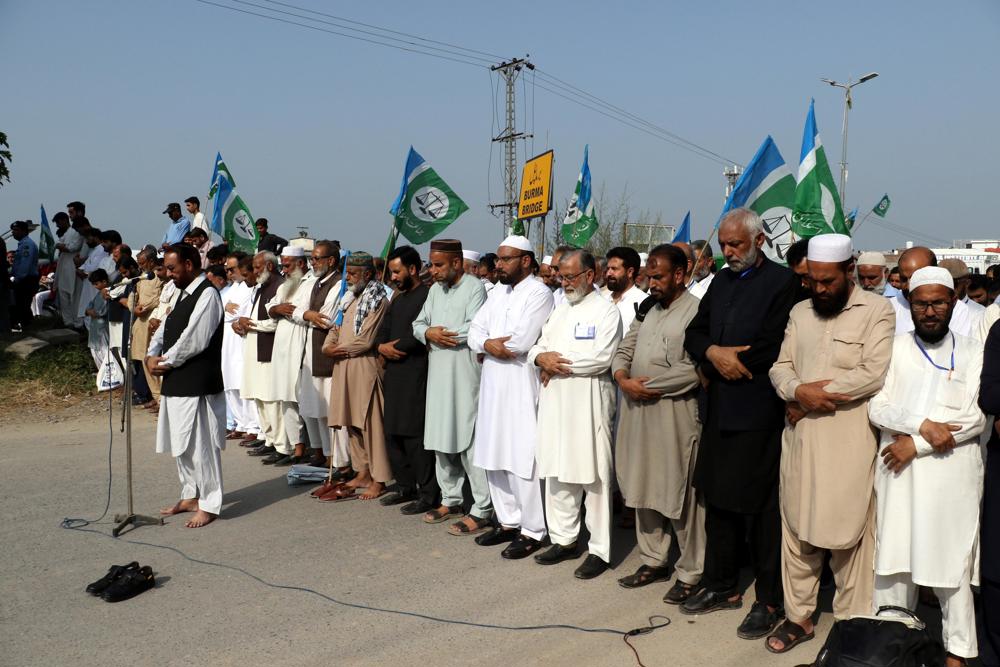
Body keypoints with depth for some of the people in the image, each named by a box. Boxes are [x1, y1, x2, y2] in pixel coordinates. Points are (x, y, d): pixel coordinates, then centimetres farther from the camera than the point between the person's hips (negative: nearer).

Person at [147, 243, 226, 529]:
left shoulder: (207, 294, -13)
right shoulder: (183, 294, 17)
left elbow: (193, 339, -19)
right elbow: (165, 329, 17)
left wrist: (166, 362, -10)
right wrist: (152, 356, 0)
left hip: (197, 384, -10)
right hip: (176, 381, 10)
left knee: (200, 443, -4)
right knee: (180, 443, 17)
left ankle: (209, 505, 7)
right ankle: (191, 495, 31)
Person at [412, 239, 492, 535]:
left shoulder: (474, 287, -9)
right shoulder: (436, 289, 15)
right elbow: (418, 324, 15)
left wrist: (441, 333, -10)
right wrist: (429, 333, -7)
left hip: (465, 375, -8)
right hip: (438, 375, 8)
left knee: (470, 443, -6)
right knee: (441, 440, 14)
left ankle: (482, 511, 1)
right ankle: (451, 500, 28)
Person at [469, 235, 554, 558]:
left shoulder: (539, 293, -10)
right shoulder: (498, 292, 15)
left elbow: (520, 342, -21)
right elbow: (474, 331, 9)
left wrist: (489, 345, -4)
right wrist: (490, 344, -11)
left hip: (522, 388, -8)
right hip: (493, 385, 8)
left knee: (522, 461, -5)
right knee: (494, 458, 14)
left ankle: (533, 531, 7)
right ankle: (507, 521, 27)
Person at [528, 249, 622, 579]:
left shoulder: (606, 310, -4)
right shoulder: (559, 309, 18)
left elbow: (601, 358, -16)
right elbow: (537, 346, 17)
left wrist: (557, 363, -9)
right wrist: (542, 358, -7)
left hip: (589, 403, -7)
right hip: (555, 402, 7)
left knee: (593, 476, -2)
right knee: (557, 473, 12)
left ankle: (600, 550, 8)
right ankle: (564, 539, 25)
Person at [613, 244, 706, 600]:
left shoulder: (696, 311, -10)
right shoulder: (647, 309, 14)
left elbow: (693, 369, -19)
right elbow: (624, 350, 15)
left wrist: (648, 386, -14)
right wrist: (622, 378, -5)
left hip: (675, 414, -7)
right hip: (637, 413, 7)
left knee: (681, 495, 1)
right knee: (644, 489, 14)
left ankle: (691, 573, 16)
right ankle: (653, 561, 29)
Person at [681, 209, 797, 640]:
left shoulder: (783, 282, -8)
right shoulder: (721, 281, 14)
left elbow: (774, 348, -16)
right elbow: (694, 334, 11)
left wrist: (727, 360, -7)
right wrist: (714, 354, -9)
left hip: (757, 414, -7)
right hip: (720, 410, 7)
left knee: (760, 507, 2)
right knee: (717, 499, 15)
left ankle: (769, 600, 18)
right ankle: (722, 586, 30)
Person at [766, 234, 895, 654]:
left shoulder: (878, 310, -3)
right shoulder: (800, 311, 13)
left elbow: (874, 374, -14)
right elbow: (781, 367, 8)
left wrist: (818, 394, -11)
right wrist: (799, 392, -13)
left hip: (849, 440, -5)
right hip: (800, 436, 5)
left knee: (848, 532, 2)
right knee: (796, 527, 10)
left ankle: (850, 622, 19)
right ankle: (798, 615, 23)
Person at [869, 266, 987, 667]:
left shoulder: (973, 352, 5)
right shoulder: (895, 348, 8)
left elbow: (977, 418, -5)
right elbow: (877, 407, 1)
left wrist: (915, 444, -11)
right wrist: (923, 425, -15)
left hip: (952, 472, -1)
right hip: (898, 469, 1)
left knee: (952, 562, 4)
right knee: (893, 558, 6)